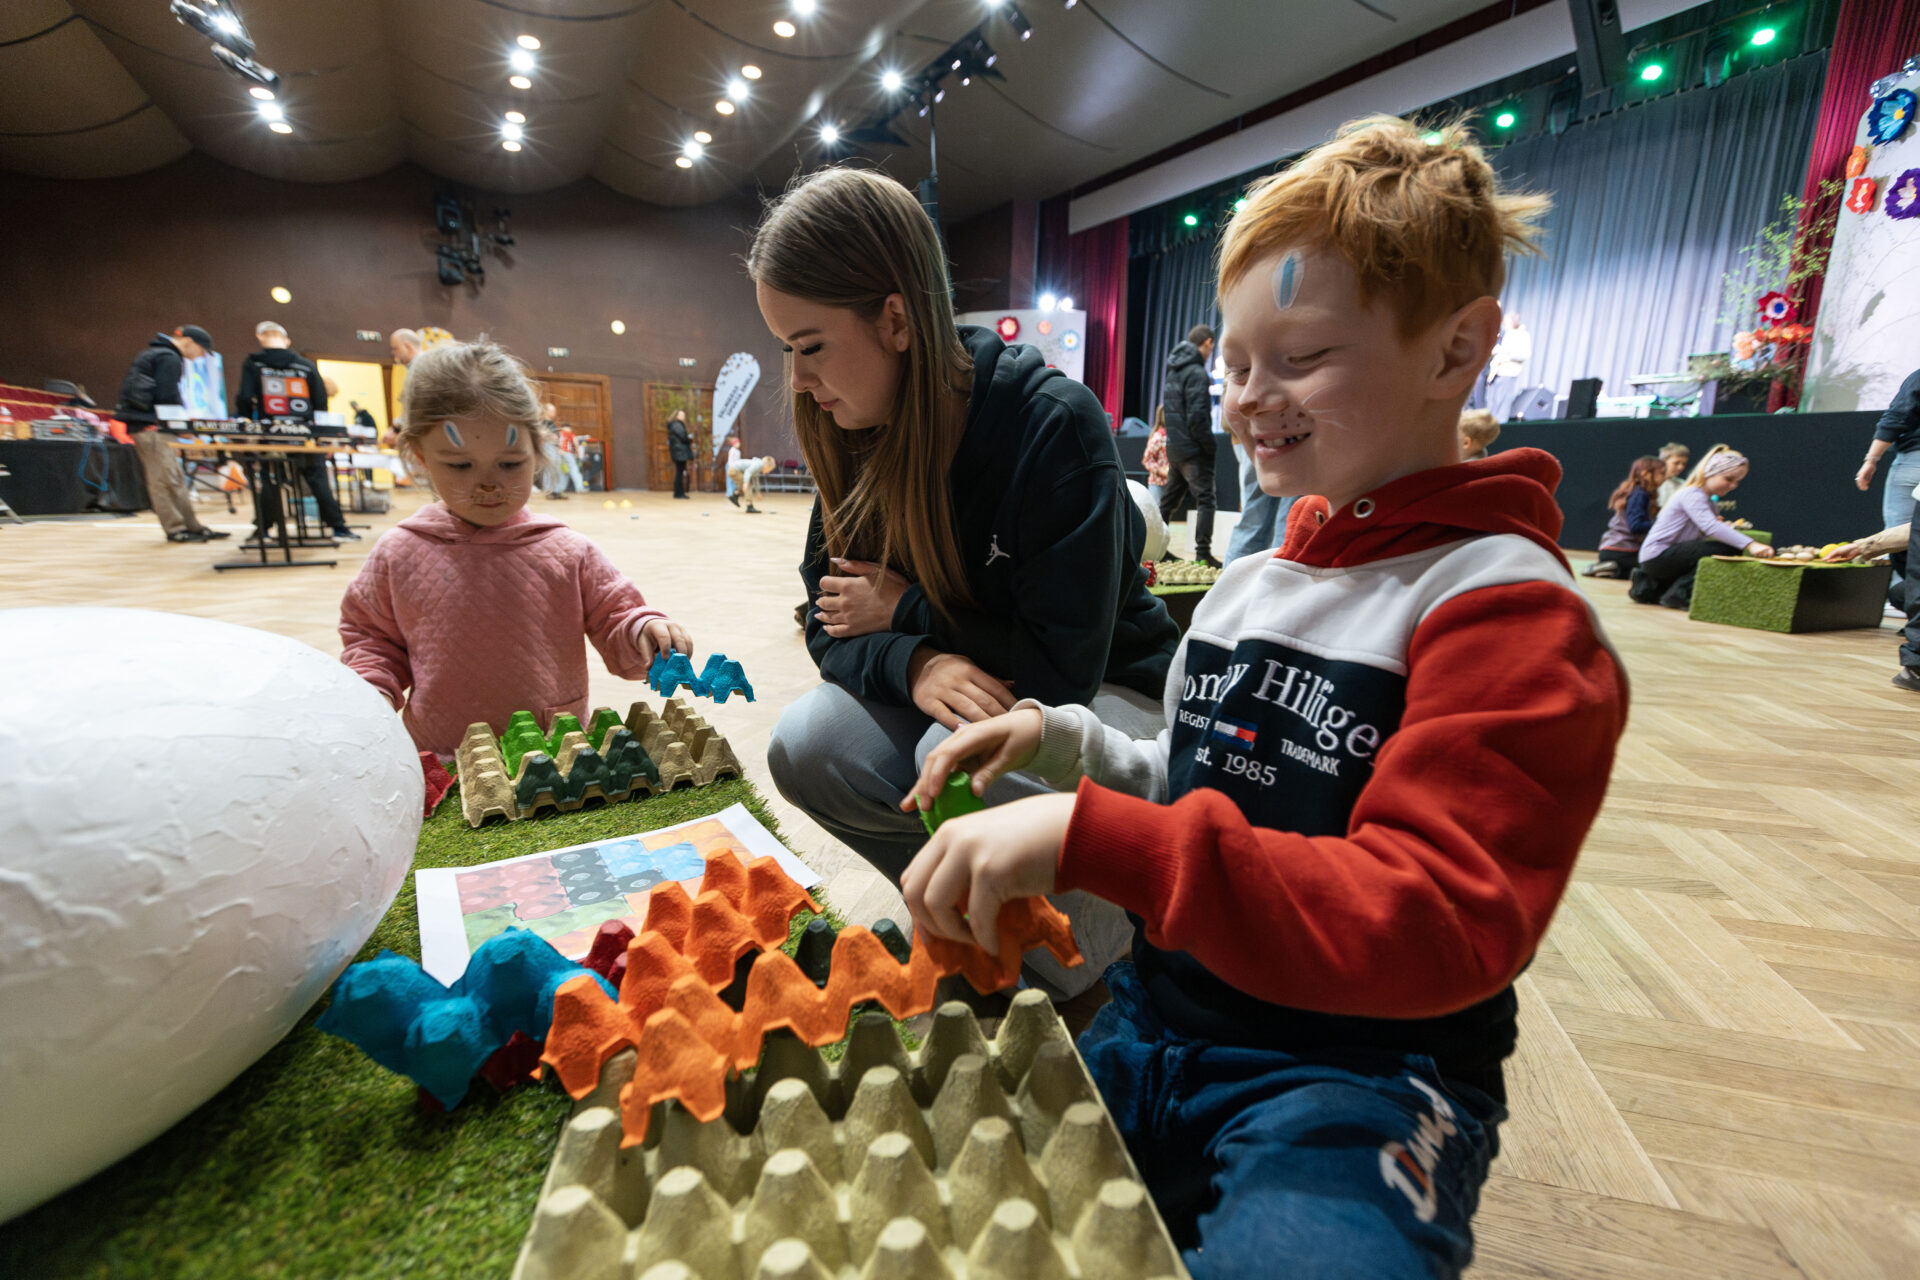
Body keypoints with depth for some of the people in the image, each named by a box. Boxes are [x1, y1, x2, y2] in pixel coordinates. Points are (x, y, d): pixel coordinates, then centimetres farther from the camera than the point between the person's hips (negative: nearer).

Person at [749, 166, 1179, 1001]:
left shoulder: (1054, 423, -23)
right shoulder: (854, 439, -4)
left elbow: (1063, 663, -25)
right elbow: (832, 622, -2)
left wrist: (905, 609, -17)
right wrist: (917, 665, -25)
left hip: (1108, 695, -5)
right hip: (963, 690, 6)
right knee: (806, 749, -18)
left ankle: (1083, 962, -1)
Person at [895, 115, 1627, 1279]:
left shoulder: (1510, 614, -13)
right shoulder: (1255, 580, 7)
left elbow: (1435, 925, -24)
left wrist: (1085, 837, -32)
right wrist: (1067, 746, -3)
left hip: (1357, 1078, -5)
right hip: (1159, 1020, 6)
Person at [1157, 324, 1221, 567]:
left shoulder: (1174, 370, 14)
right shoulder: (1197, 373, -13)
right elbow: (1197, 416, -19)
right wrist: (1211, 447, -13)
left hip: (1174, 447, 9)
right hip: (1193, 449, -9)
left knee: (1170, 499, 15)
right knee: (1205, 499, -6)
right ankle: (1203, 552, -8)